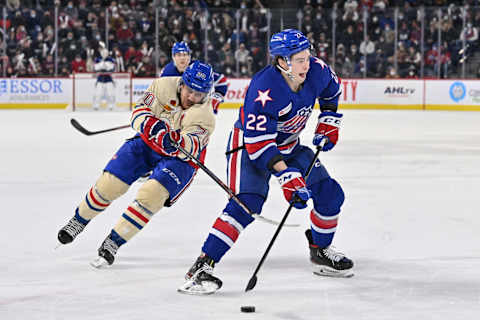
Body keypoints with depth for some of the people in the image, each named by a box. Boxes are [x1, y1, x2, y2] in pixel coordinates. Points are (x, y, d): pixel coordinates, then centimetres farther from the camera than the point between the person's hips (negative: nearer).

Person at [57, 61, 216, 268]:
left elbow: (190, 150, -33)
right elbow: (139, 111, -10)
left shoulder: (205, 116, -23)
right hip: (148, 143, 3)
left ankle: (113, 242, -15)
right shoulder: (163, 86, -14)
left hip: (178, 159, -3)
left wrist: (177, 141, -55)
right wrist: (150, 123, -32)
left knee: (152, 194, -25)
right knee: (111, 182, -6)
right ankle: (79, 220, 21)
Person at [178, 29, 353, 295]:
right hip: (249, 143, -7)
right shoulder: (264, 89, -34)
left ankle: (320, 253, 27)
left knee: (330, 193, 3)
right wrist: (286, 176, -39)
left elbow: (332, 89, 12)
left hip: (288, 146, 7)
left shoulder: (316, 71, -15)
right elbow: (259, 143, -34)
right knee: (247, 203, -27)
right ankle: (202, 266, -26)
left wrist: (328, 122, 6)